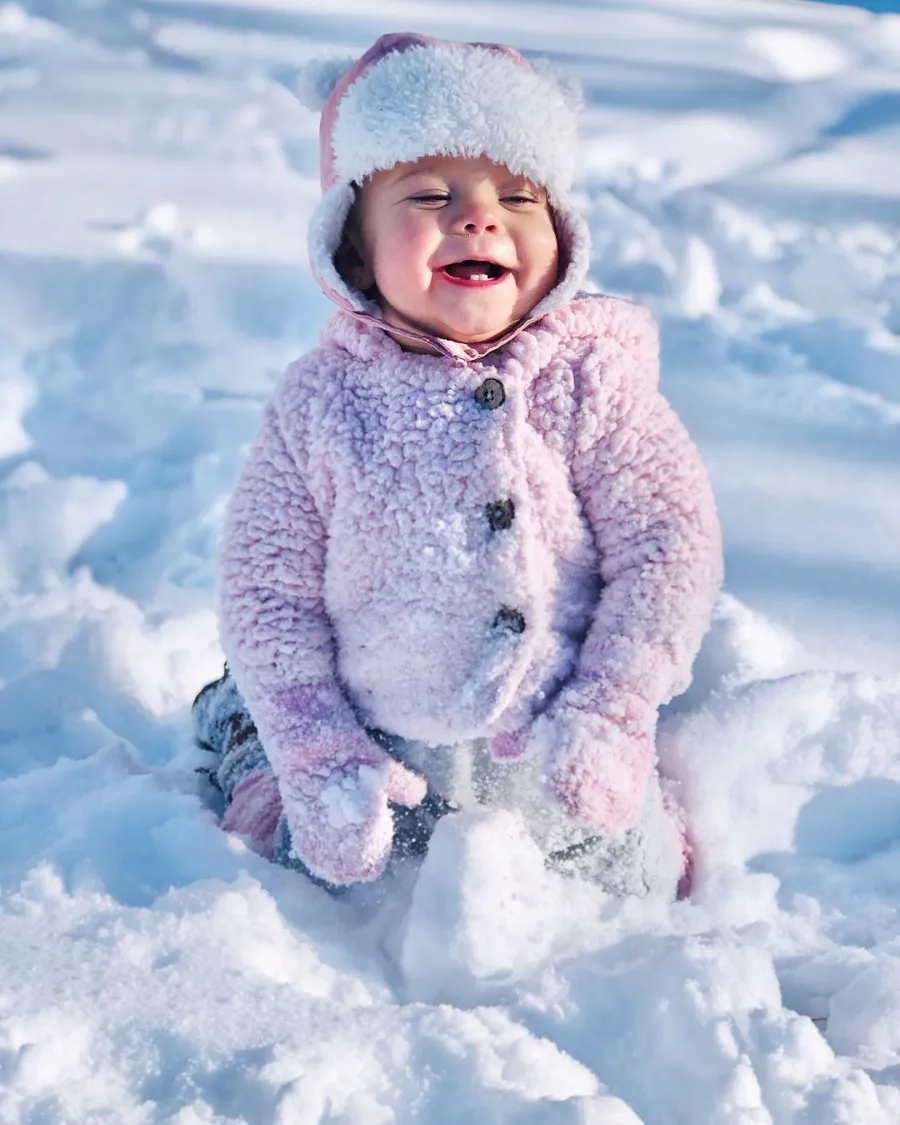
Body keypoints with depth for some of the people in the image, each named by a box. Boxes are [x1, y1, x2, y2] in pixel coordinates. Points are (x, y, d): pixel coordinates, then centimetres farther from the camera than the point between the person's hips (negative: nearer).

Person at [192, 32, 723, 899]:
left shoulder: (590, 377, -12)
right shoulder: (321, 399, -10)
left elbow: (669, 546, -10)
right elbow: (266, 589, -6)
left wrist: (604, 718, -17)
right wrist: (320, 761, -11)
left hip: (555, 760, 0)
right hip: (382, 760, 0)